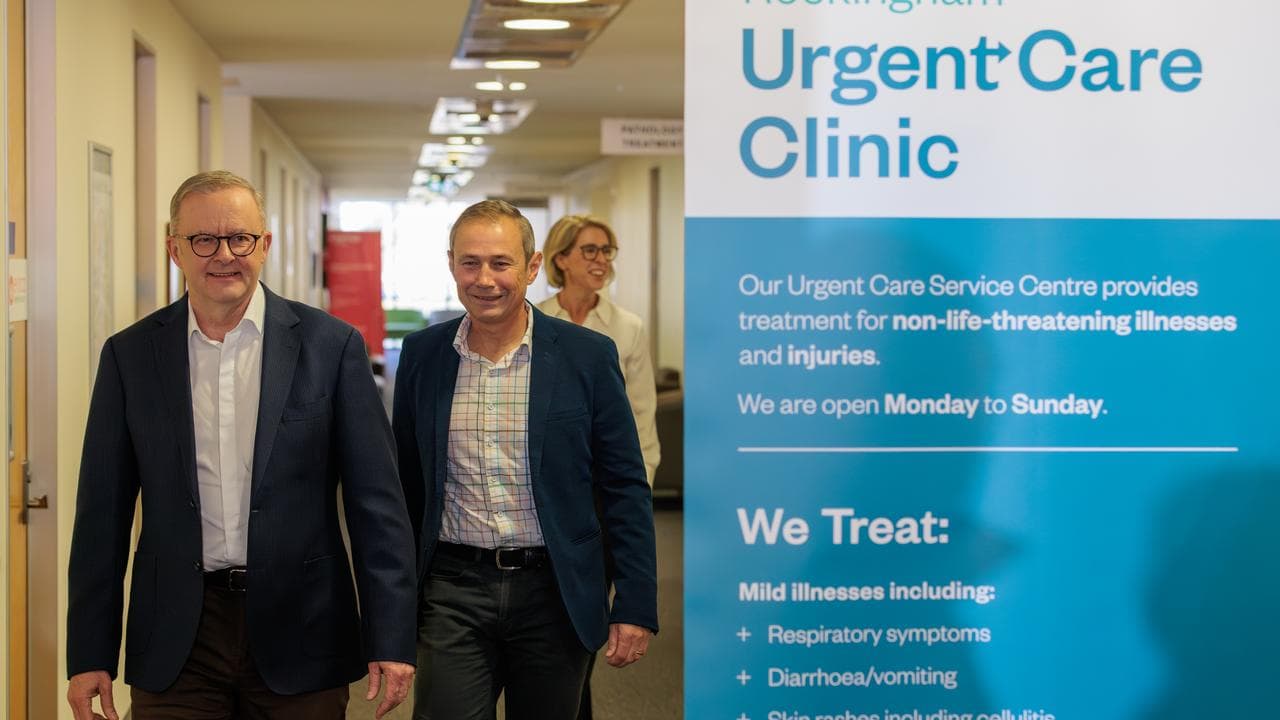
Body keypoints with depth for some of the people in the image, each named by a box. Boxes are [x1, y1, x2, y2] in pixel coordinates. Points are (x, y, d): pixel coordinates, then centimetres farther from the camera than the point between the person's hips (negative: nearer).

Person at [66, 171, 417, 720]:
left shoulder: (331, 344, -2)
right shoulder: (130, 354, 4)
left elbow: (376, 502, -3)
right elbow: (104, 511, 5)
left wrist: (391, 639, -7)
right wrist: (90, 656, 2)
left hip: (299, 634, -1)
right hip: (176, 646, 1)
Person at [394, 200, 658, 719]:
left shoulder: (587, 356, -3)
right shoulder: (422, 354, 3)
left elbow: (624, 489, -2)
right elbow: (406, 481, 11)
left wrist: (636, 606, -6)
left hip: (555, 593, -1)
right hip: (453, 590, 1)